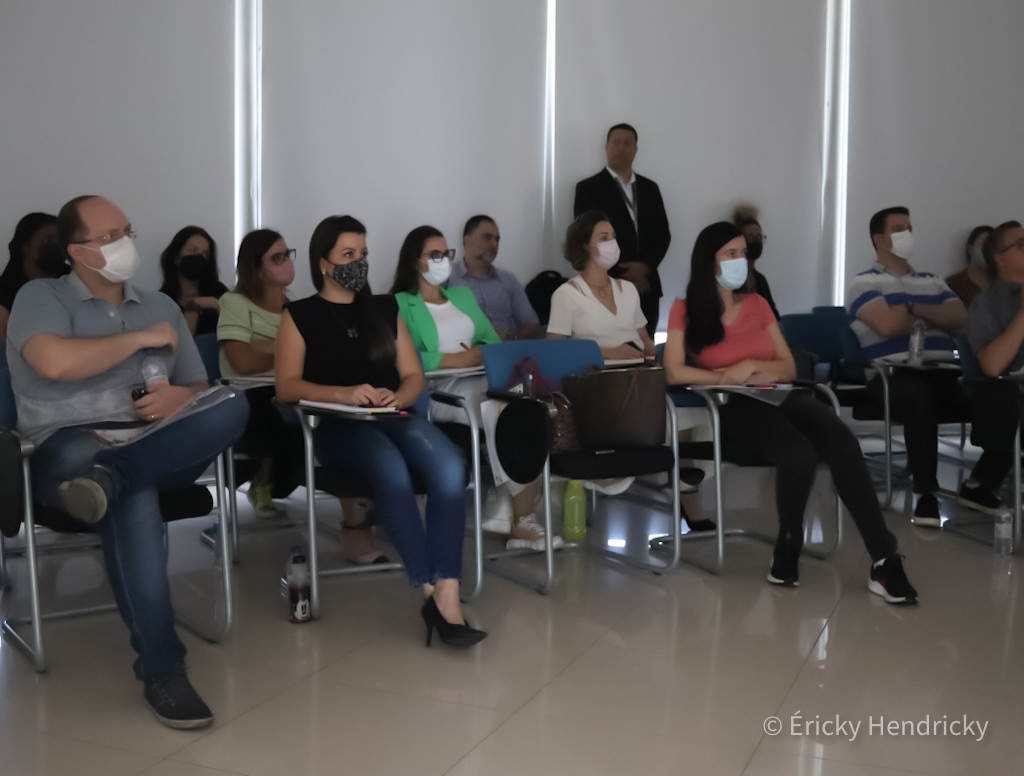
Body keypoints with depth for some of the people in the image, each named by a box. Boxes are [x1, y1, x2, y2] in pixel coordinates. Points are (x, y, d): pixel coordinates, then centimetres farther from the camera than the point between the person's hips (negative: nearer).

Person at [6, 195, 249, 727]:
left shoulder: (161, 306, 22)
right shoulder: (40, 298, 7)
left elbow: (202, 389, 19)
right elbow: (55, 362, -15)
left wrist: (181, 397, -7)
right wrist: (141, 338, -4)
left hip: (160, 445, 4)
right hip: (70, 445, -4)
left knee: (233, 406, -27)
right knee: (132, 498, -39)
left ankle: (111, 475, -38)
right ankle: (161, 666, -35)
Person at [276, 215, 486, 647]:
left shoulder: (385, 309, 23)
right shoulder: (300, 316, 12)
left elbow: (413, 376, 18)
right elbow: (287, 386, -1)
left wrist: (397, 397, -7)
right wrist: (344, 393, -18)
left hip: (395, 417, 3)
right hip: (337, 427, -3)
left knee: (449, 467, -30)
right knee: (390, 466, -37)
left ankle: (448, 595, -37)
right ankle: (431, 591, -36)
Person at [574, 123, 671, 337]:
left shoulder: (650, 188, 16)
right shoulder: (588, 188, 2)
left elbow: (663, 234, 12)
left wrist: (645, 266, -7)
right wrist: (624, 275, -12)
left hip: (646, 286, 4)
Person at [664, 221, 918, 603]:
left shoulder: (756, 304, 21)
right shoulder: (685, 311, 9)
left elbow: (788, 368, 18)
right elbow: (675, 372, -4)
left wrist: (754, 366, -3)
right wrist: (731, 377, -5)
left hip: (780, 398, 4)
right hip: (733, 408, -4)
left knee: (842, 442, -30)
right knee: (798, 452, -37)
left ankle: (883, 558, -32)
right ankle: (789, 547, -14)